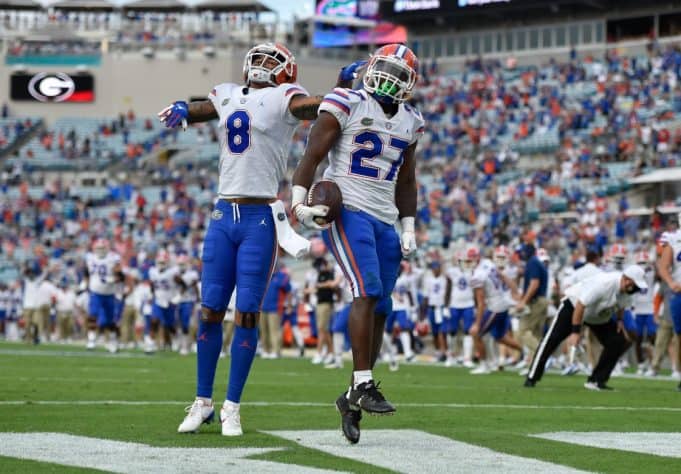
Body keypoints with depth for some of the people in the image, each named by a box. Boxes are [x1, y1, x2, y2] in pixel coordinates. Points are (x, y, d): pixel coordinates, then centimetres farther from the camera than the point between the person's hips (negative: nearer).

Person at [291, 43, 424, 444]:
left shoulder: (409, 122, 15)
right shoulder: (347, 106, -5)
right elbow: (312, 156, -5)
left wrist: (409, 228, 18)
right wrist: (299, 202, -14)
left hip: (385, 221, 7)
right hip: (347, 211, -7)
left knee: (379, 310, 3)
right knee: (368, 292, -22)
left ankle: (354, 398, 12)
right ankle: (364, 386, -19)